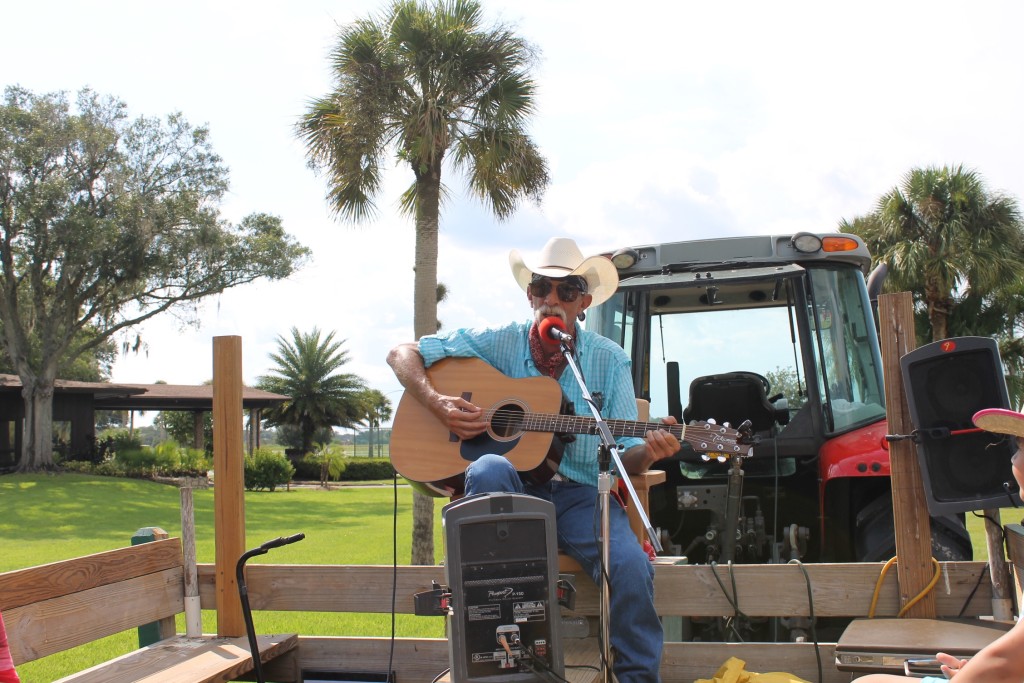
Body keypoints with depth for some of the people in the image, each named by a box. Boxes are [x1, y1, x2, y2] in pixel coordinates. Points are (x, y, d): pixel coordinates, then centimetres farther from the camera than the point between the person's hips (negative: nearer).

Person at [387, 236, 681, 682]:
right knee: (489, 470, -35)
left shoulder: (610, 361, 5)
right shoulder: (499, 343, 3)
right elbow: (402, 354, 4)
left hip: (580, 495, 0)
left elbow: (625, 460, 3)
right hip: (512, 490, 0)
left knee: (631, 567, -28)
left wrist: (646, 452, -21)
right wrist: (437, 403, -14)